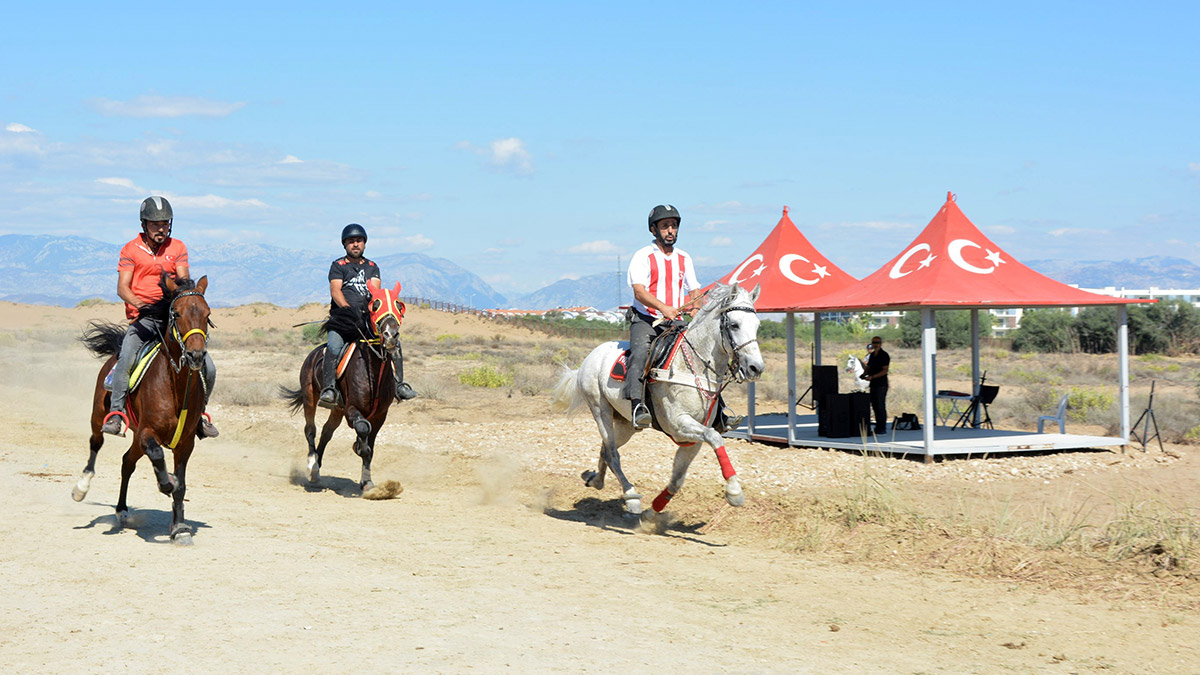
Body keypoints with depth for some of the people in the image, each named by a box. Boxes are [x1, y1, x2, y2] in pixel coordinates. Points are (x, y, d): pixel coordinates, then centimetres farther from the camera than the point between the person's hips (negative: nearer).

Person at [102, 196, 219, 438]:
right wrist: (138, 302, -26)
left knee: (208, 368, -8)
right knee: (126, 358, -30)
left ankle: (197, 413, 13)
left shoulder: (178, 247, 12)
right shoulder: (131, 250, 5)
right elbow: (122, 287, -5)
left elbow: (183, 278, -2)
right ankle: (115, 414, -25)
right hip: (142, 318, -2)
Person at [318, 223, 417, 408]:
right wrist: (349, 309, -20)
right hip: (341, 319, -4)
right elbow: (335, 291, -5)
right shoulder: (338, 265, 9)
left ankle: (399, 385, -8)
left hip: (366, 319, 4)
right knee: (334, 347, -29)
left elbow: (375, 289, 4)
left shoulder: (372, 267, 21)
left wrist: (371, 300, -19)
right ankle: (329, 389, -34)